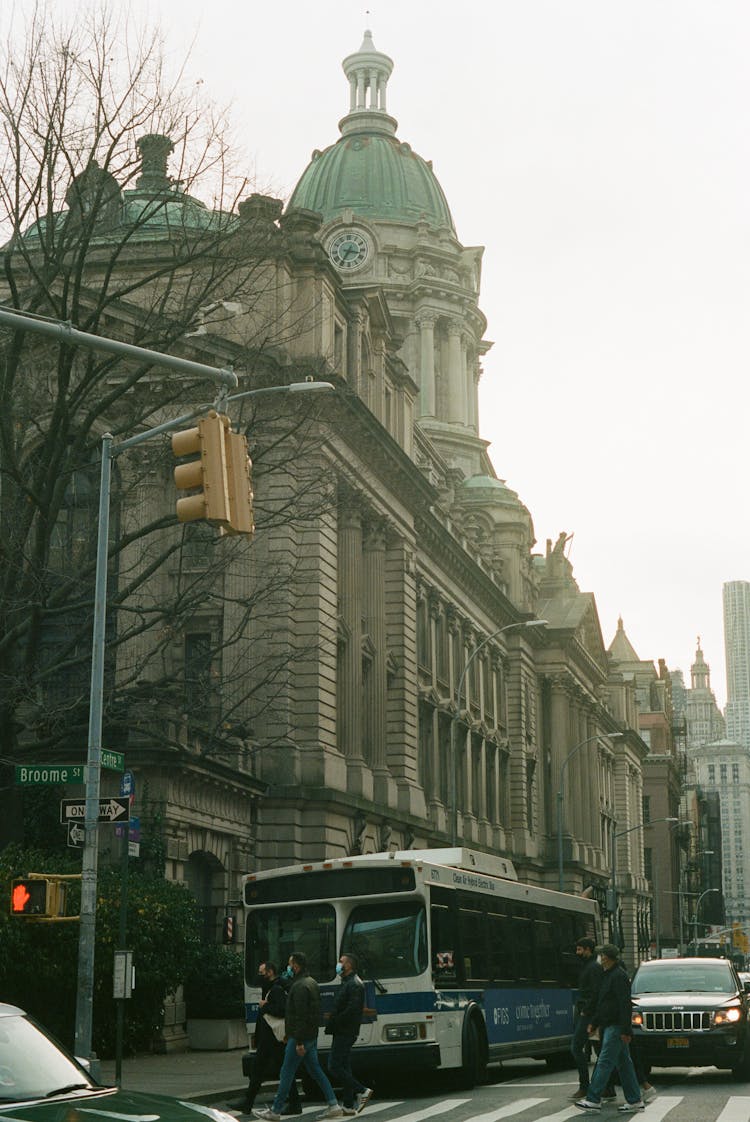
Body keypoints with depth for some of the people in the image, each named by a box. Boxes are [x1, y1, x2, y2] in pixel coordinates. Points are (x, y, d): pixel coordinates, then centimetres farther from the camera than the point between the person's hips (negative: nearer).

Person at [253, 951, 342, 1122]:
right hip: (311, 1036, 10)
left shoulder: (300, 986, -18)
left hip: (300, 1037, -10)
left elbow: (301, 1016, -24)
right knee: (316, 1071, 12)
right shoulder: (311, 983, 15)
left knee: (286, 1073, -2)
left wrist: (299, 1042, -25)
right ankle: (333, 1106, 8)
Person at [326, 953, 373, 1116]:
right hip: (342, 1033, 10)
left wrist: (333, 1023, -18)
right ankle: (348, 1105, 12)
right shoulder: (346, 983, 19)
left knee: (334, 1068, -11)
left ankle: (362, 1091, -8)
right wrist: (332, 1024, 5)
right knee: (344, 1068, 10)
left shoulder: (354, 984, -13)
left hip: (345, 1033, -10)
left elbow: (352, 1010, -24)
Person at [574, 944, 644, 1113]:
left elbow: (624, 1004, -20)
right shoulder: (607, 976, 18)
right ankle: (635, 1101, 12)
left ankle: (593, 1100, -10)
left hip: (616, 1027, -10)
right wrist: (593, 1023, 21)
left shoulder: (619, 976, -13)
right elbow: (602, 1003, 25)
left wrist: (625, 1030, -23)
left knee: (605, 1062, -10)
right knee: (623, 1063, 10)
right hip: (609, 1025, 10)